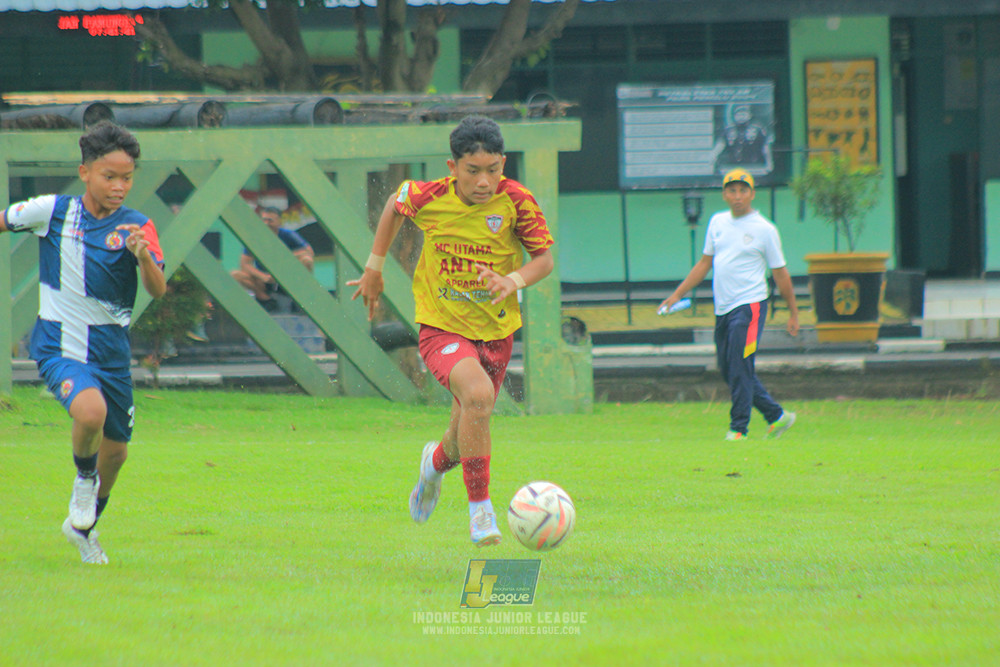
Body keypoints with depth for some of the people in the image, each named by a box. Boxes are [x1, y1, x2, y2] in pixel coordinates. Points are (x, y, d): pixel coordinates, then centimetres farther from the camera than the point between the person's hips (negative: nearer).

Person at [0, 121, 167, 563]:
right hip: (59, 345, -3)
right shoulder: (52, 211, -9)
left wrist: (143, 256, -38)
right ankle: (84, 477, 1)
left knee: (115, 450, 15)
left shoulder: (137, 226, -8)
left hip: (112, 352, 3)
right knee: (90, 411, -31)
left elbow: (157, 290, -20)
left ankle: (83, 525, 43)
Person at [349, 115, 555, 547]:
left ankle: (437, 462, 54)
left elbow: (544, 259, -7)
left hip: (496, 331, 3)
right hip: (442, 328, -2)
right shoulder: (429, 198, -13)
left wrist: (512, 281, -27)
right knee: (477, 394, -32)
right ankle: (479, 507, -18)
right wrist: (374, 269, 16)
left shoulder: (515, 202, -15)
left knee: (468, 437, 15)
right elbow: (395, 204, 10)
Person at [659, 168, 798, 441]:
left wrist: (793, 313, 3)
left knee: (740, 367, -12)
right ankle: (777, 416, 19)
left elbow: (780, 273, 1)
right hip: (723, 309, 7)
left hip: (750, 306, -7)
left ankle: (738, 429, -7)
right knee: (728, 369, 9)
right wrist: (677, 295, 16)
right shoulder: (717, 222, 13)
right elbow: (705, 263, 19)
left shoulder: (765, 230, -3)